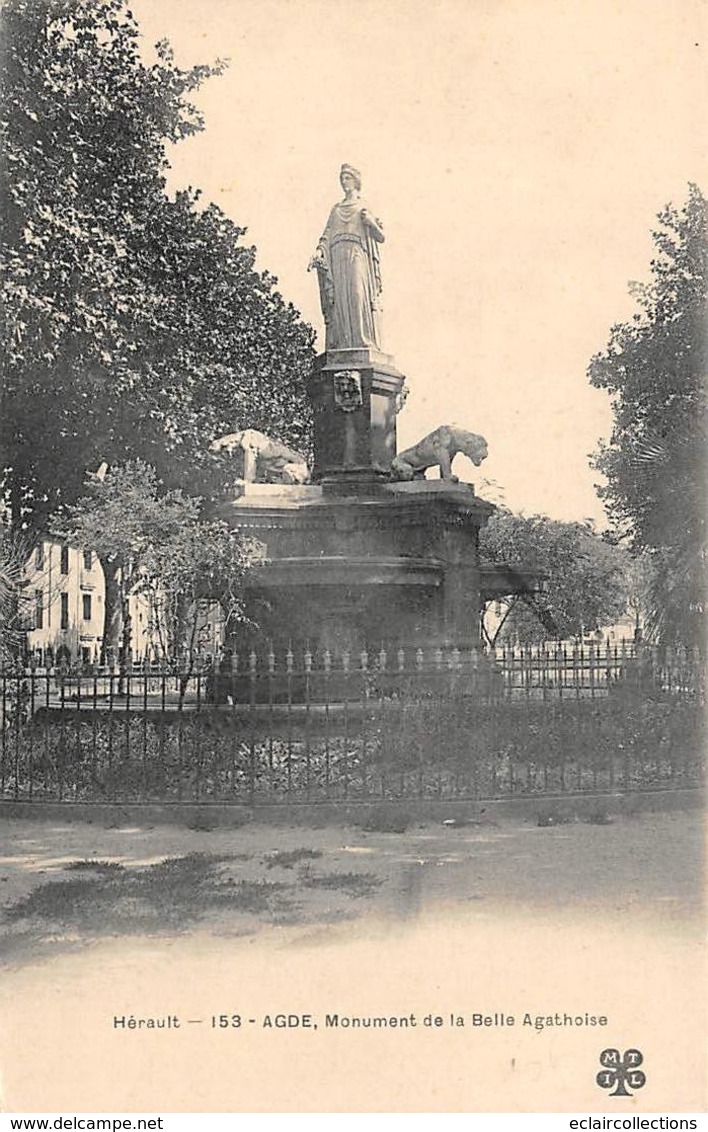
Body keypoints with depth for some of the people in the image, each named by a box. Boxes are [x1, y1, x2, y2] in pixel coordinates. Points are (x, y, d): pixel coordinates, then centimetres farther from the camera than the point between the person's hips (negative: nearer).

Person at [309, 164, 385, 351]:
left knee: (358, 296, -20)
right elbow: (327, 235, 14)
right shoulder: (336, 210, 26)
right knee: (339, 300, -11)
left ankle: (363, 342, -26)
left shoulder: (364, 208, 18)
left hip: (357, 256, -3)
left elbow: (381, 237, 12)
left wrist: (371, 222, -8)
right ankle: (343, 346, -18)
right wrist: (319, 250, -5)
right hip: (337, 258, 3)